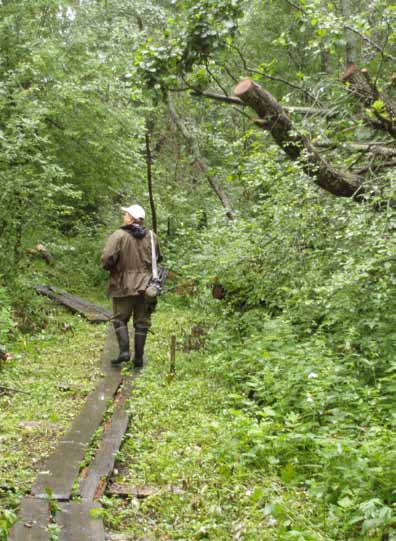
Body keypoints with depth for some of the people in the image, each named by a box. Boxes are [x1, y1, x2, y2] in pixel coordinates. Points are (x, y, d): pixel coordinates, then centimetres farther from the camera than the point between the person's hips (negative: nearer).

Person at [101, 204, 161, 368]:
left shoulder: (119, 235, -12)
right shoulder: (151, 236, 3)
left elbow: (107, 259, -17)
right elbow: (158, 258, 14)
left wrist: (111, 267, 5)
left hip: (124, 285, -3)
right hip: (146, 285, 4)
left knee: (120, 319, 11)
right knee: (141, 322, 9)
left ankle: (124, 351, -3)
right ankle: (138, 358, 11)